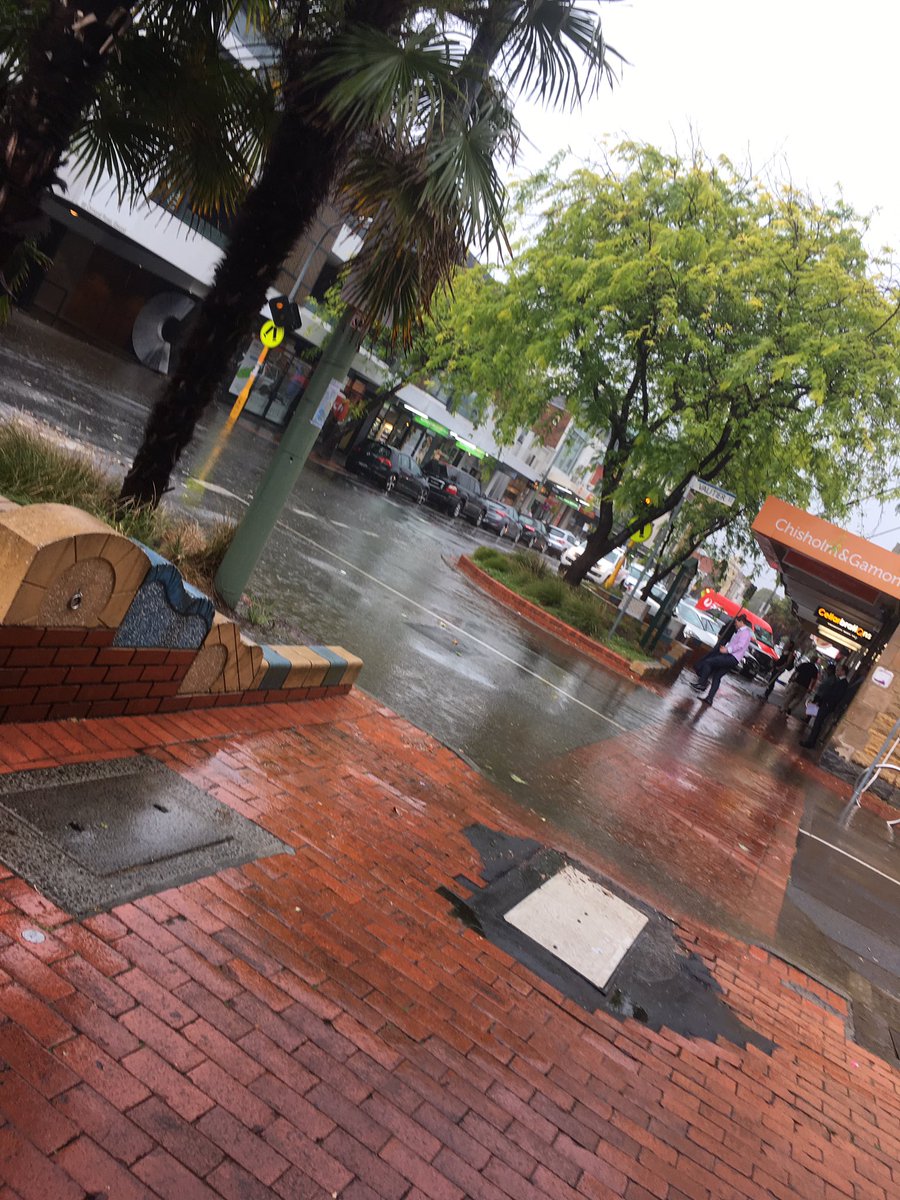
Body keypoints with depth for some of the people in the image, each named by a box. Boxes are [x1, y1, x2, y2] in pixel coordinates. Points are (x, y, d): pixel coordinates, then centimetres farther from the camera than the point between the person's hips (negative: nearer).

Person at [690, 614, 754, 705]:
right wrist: (725, 647, 3)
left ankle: (702, 685, -10)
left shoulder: (745, 632, -7)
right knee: (717, 676, 7)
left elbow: (740, 645, -20)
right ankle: (710, 698, 6)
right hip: (729, 657, 10)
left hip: (732, 658, -10)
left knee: (708, 662, -15)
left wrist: (727, 650, -19)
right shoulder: (738, 632, 22)